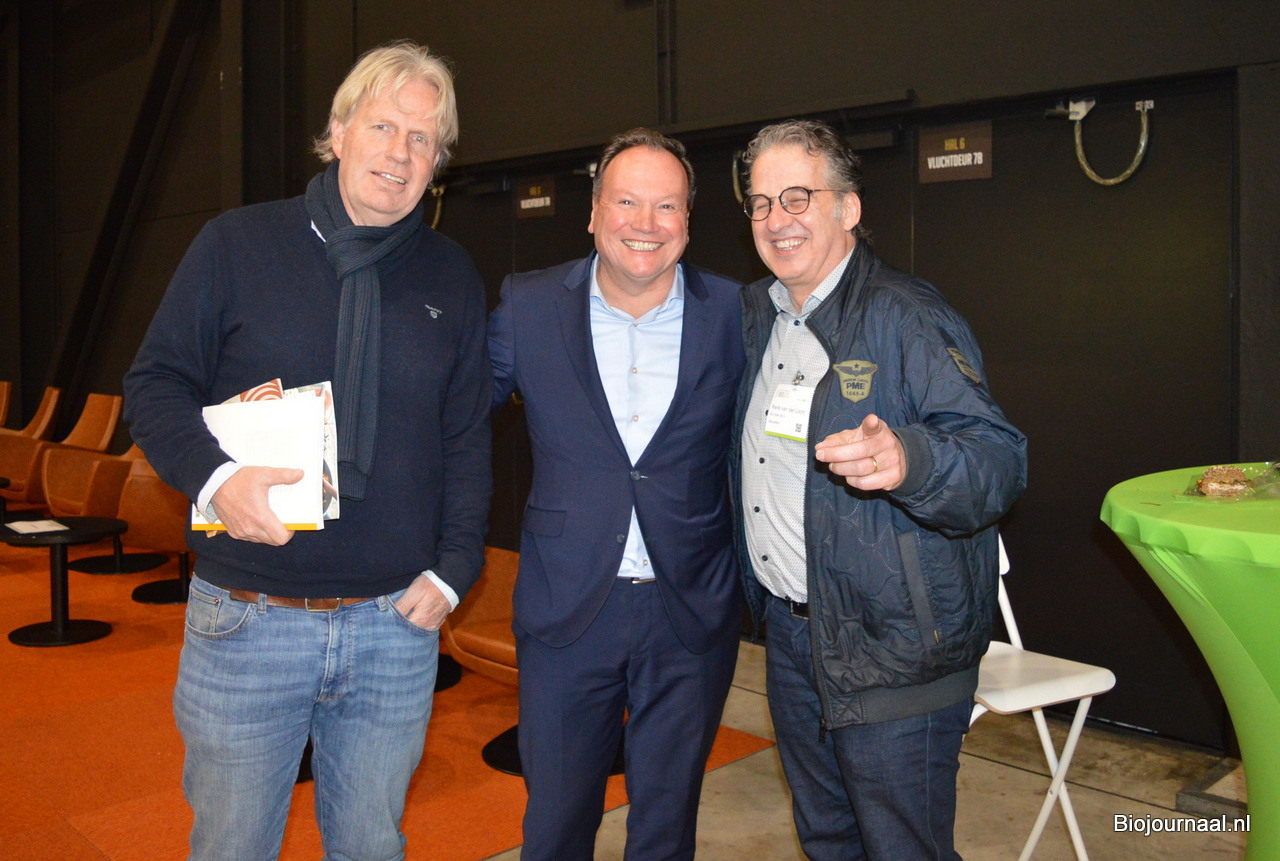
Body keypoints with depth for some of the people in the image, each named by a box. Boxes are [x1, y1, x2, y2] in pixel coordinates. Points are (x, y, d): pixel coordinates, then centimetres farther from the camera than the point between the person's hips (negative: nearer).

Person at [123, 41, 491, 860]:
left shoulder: (452, 278, 6)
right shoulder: (237, 245, 0)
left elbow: (469, 436, 7)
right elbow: (156, 383, 1)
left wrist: (454, 569, -2)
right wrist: (215, 475, -18)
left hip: (397, 625, 2)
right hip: (247, 622, -1)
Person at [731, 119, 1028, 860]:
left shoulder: (909, 317, -13)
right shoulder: (754, 314, 9)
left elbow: (999, 459, -22)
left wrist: (908, 460, -42)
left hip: (891, 656, -7)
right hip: (789, 630, 7)